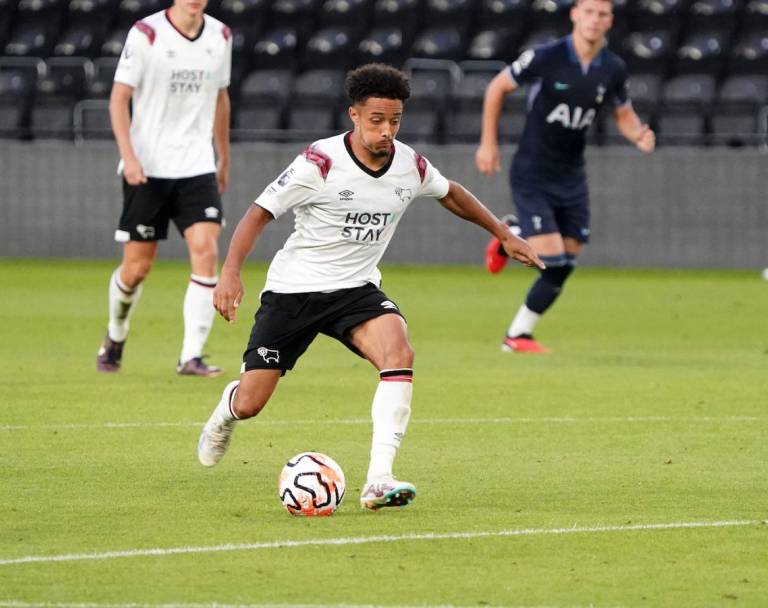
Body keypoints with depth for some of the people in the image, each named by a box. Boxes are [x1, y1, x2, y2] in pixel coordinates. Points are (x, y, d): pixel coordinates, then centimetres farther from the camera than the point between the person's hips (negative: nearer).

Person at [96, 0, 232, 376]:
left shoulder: (220, 36, 6)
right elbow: (119, 97, -8)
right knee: (137, 267, 3)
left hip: (198, 167, 3)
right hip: (147, 169, -3)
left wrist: (224, 157, 23)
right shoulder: (145, 34, -8)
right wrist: (128, 155, -19)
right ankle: (115, 337, 32)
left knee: (206, 251, -15)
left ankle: (191, 356, -14)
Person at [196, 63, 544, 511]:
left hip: (356, 290, 3)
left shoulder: (410, 165, -4)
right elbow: (260, 213, -13)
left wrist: (504, 234, 23)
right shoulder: (320, 163, -19)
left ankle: (379, 481, -33)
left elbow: (449, 193, 19)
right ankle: (227, 411, 40)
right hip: (293, 289, -3)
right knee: (251, 403, -3)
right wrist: (231, 272, -26)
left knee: (399, 353, -29)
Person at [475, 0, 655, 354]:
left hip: (571, 177, 5)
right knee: (552, 259, -17)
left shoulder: (613, 70, -2)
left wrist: (638, 135, -10)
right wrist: (488, 143, -3)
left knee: (566, 265, 5)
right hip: (532, 175, -5)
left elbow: (623, 115, 14)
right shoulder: (547, 59, -16)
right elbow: (497, 87, -3)